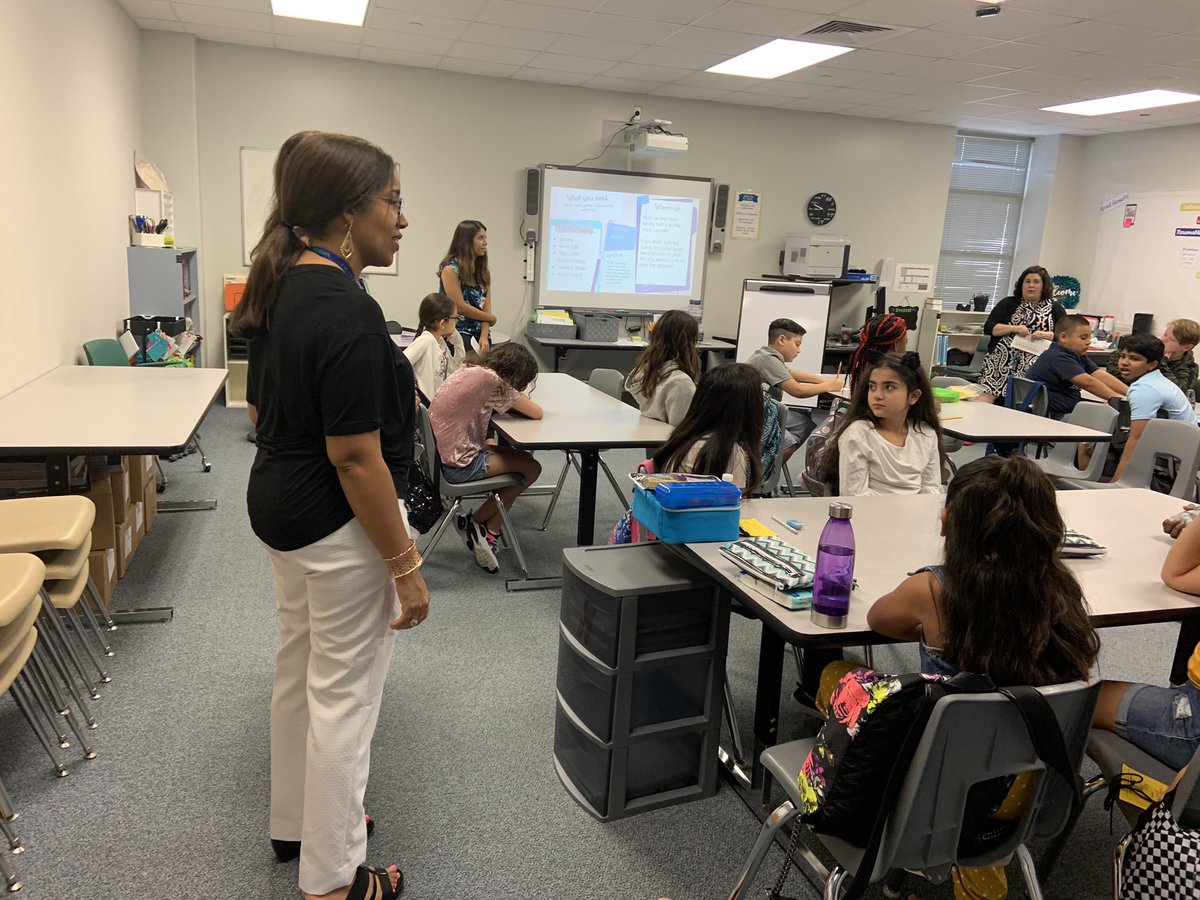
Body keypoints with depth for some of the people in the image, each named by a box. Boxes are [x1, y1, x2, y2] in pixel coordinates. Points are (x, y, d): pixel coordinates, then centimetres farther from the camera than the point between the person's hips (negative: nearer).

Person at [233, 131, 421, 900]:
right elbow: (356, 458, -26)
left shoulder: (277, 288, 4)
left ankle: (295, 821, 42)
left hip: (278, 503, 10)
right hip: (340, 525, -10)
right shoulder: (347, 310, -25)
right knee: (344, 695, 5)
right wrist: (405, 564, -19)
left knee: (300, 671, 23)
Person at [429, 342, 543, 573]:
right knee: (531, 468, 4)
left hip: (443, 455, 10)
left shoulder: (469, 370, 7)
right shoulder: (489, 379, -19)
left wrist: (516, 398, 1)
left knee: (522, 457, 20)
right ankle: (476, 524, 12)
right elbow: (537, 413, -11)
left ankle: (489, 532, 18)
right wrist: (519, 398, 7)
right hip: (459, 465, -9)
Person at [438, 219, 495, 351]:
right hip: (458, 334, -6)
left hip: (479, 335, 6)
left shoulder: (483, 271, 12)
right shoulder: (450, 268, -6)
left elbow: (486, 307, 4)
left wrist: (484, 337, -10)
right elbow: (460, 307, -10)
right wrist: (490, 318, 2)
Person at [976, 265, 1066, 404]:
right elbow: (988, 327, 7)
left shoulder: (1055, 308, 15)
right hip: (1002, 360, 1)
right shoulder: (1008, 303, 17)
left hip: (1034, 366, -1)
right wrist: (1014, 328, -8)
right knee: (986, 394, -20)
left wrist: (1046, 335, -10)